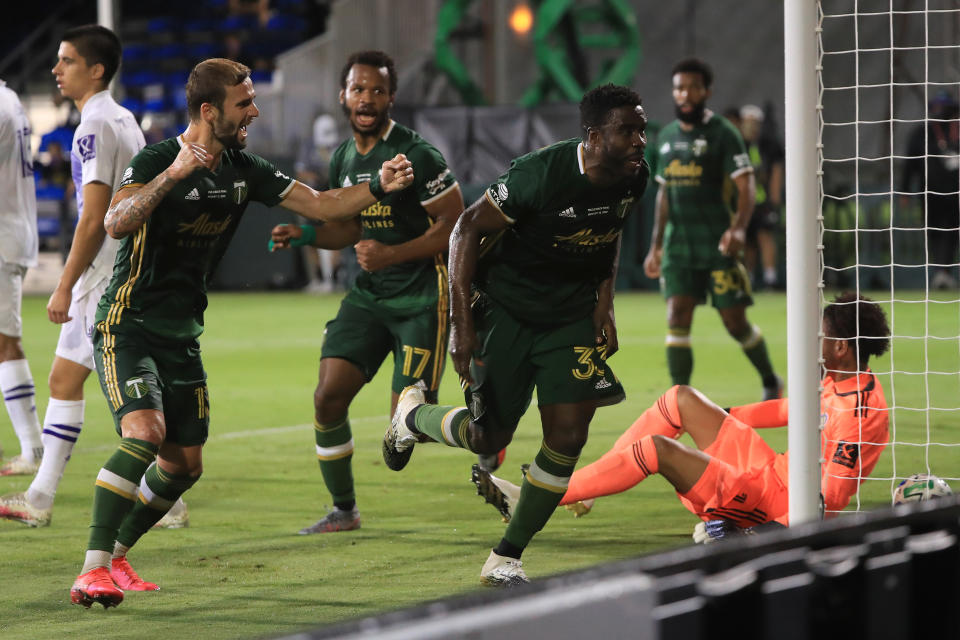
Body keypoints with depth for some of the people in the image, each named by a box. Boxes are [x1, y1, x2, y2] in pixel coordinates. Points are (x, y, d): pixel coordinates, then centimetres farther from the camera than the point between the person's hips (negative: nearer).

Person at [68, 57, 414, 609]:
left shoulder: (243, 169, 4)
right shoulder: (156, 159, -16)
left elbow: (320, 205, 7)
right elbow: (116, 223, -33)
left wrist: (379, 186, -8)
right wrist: (172, 175, -44)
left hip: (181, 335, 8)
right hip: (128, 327, -8)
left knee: (185, 464, 7)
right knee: (145, 433, -26)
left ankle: (117, 557, 25)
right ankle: (92, 572, -23)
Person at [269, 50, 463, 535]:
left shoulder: (417, 156, -15)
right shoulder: (343, 158, 8)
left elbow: (454, 225, -14)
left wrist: (392, 254, -22)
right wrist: (306, 236, 3)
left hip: (421, 299, -7)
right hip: (367, 296, 7)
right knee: (328, 396, -4)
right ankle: (343, 510, 13)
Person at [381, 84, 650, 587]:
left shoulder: (634, 178, -8)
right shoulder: (541, 173, -27)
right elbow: (469, 228, -18)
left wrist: (605, 301, 5)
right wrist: (461, 324, -19)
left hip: (572, 314, 5)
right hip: (507, 312, -5)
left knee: (568, 436, -8)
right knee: (488, 438, 1)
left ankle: (505, 559, 8)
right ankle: (413, 415, 37)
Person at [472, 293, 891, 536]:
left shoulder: (858, 408, -25)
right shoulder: (839, 382, 6)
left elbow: (831, 499, -29)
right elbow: (789, 409, 25)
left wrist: (769, 532, -34)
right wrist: (716, 417, 33)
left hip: (772, 505, -10)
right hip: (769, 472, 10)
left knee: (657, 448, -21)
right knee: (681, 400, 10)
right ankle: (584, 489, 9)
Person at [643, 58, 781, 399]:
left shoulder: (722, 133, -5)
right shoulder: (667, 137, 13)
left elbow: (746, 186, -12)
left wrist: (739, 227, -29)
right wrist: (655, 246, 17)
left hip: (717, 243, -5)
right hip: (678, 242, 5)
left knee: (735, 323, 0)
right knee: (677, 318, -9)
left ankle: (770, 381, 24)